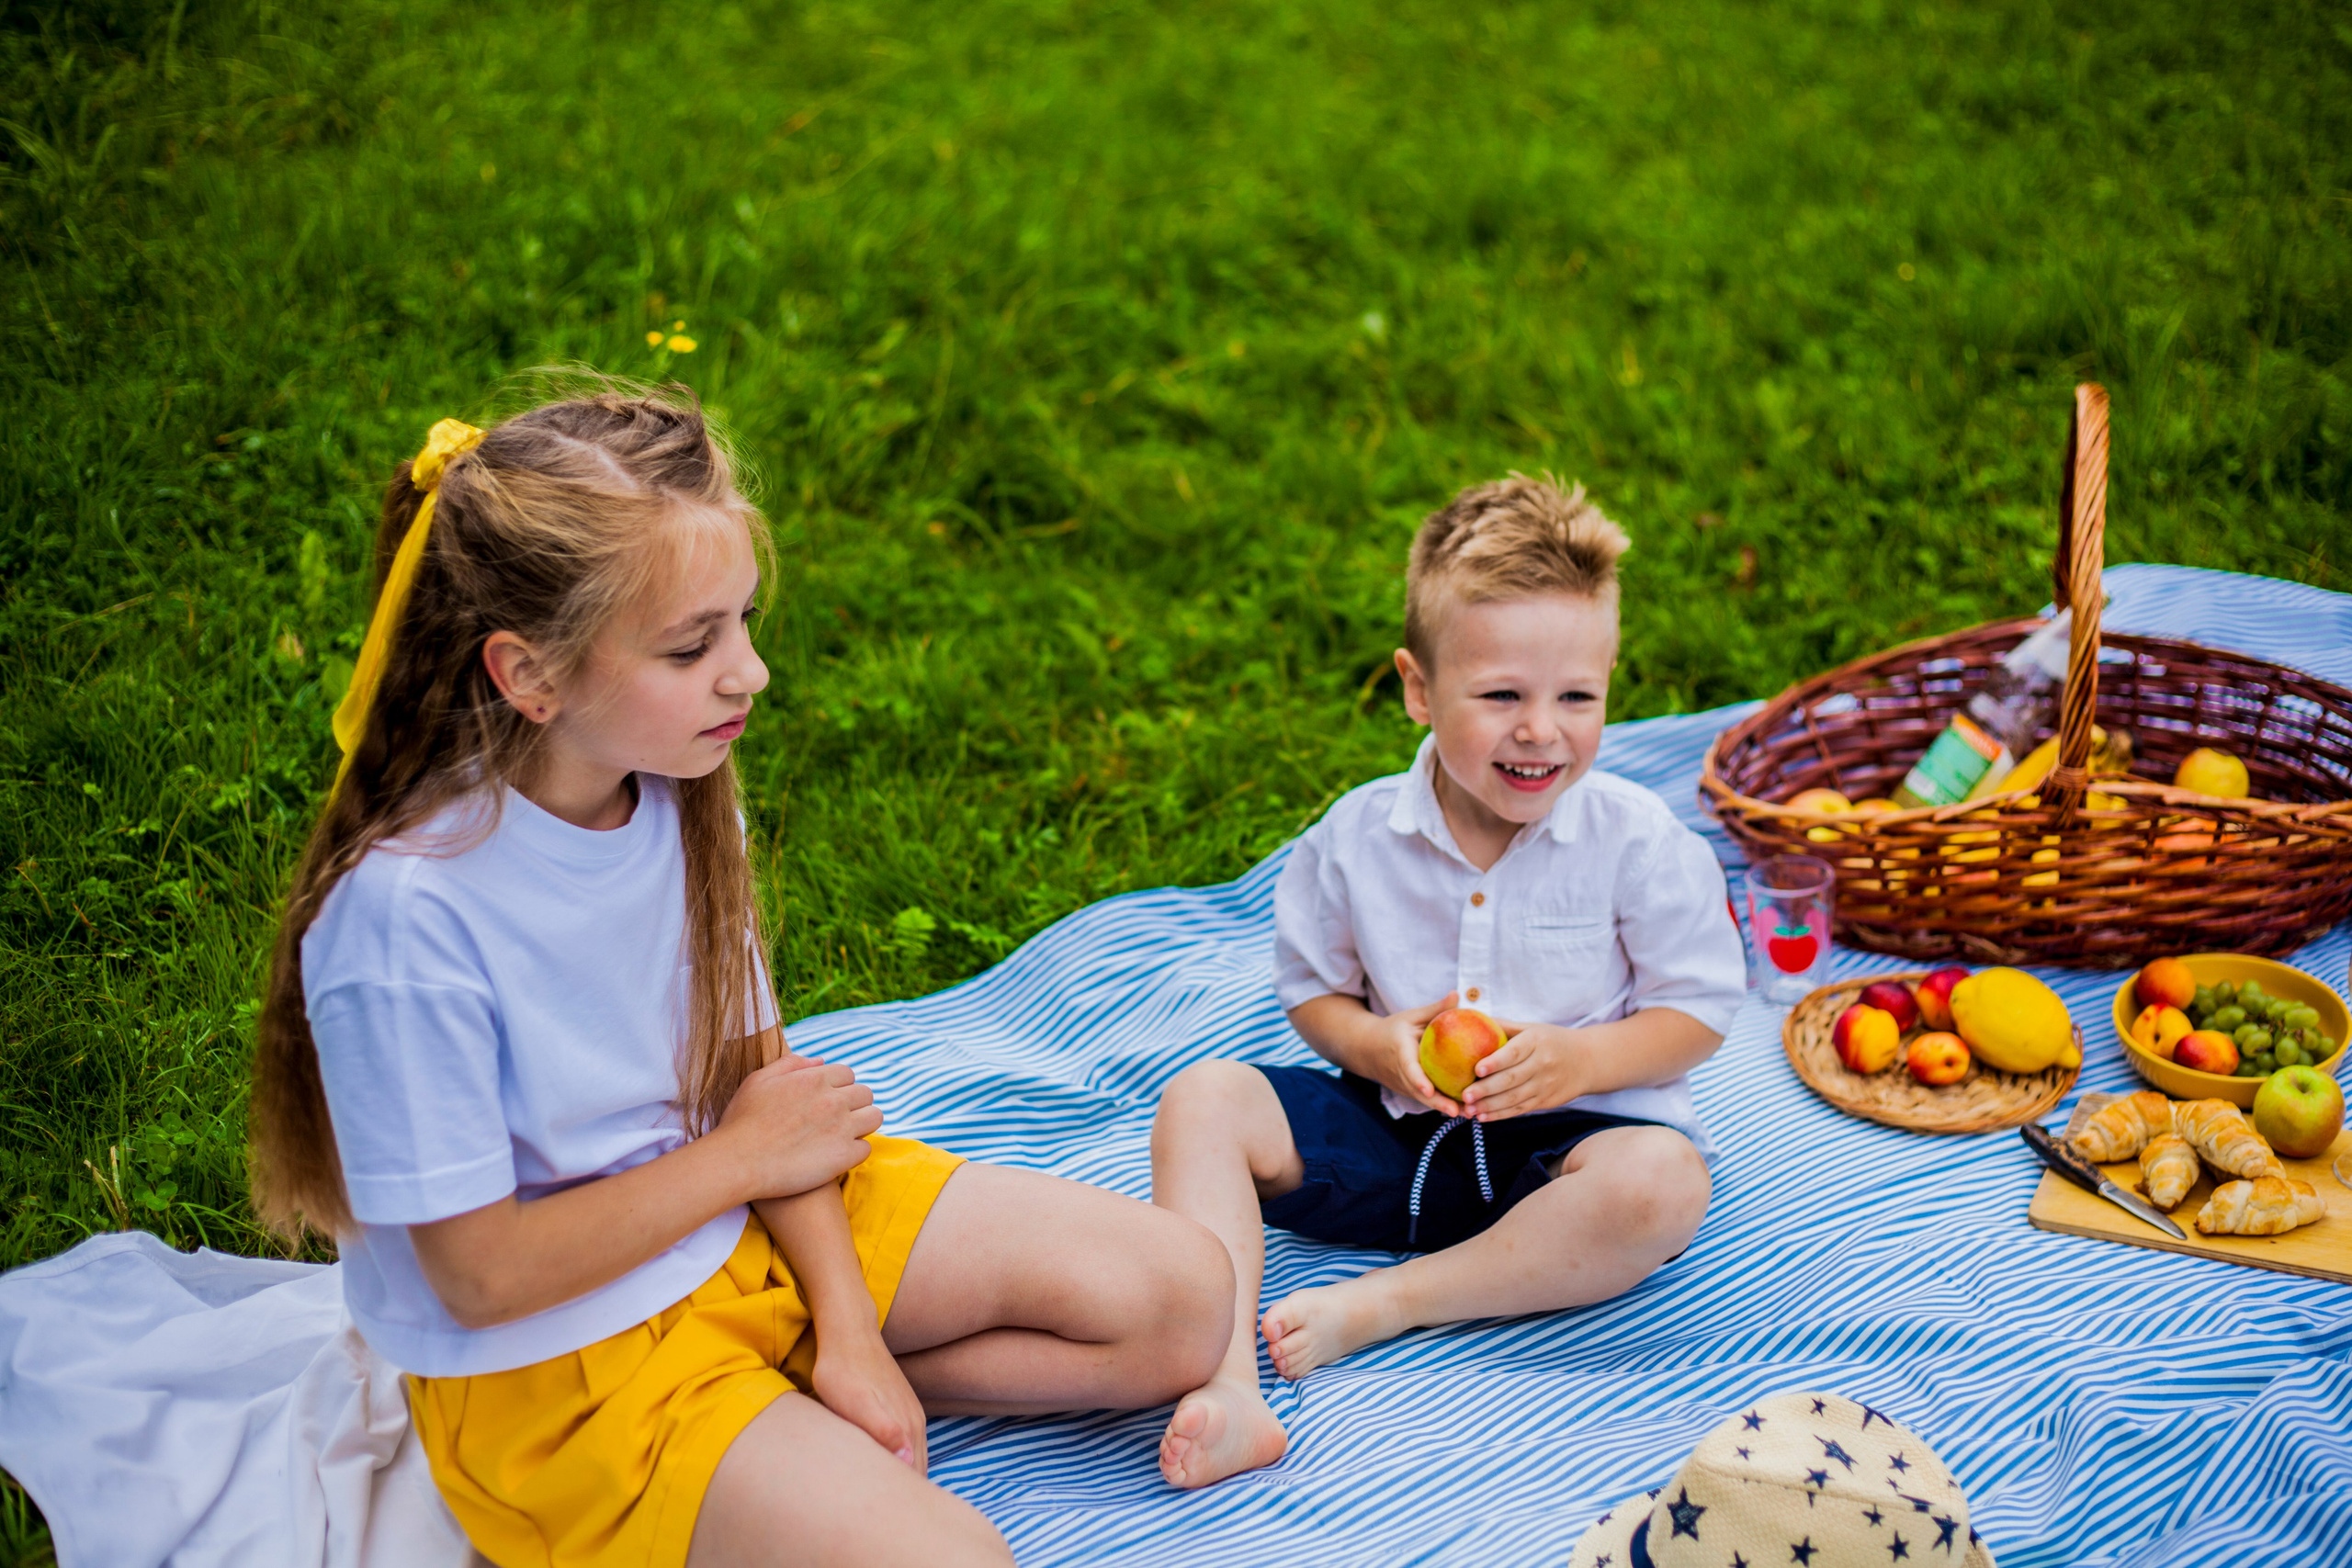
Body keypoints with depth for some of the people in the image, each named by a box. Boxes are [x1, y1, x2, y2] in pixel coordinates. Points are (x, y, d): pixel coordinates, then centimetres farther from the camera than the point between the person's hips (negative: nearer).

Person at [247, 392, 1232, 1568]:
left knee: (1184, 1299, 0)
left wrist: (845, 1324, -10)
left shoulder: (679, 786, -8)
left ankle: (809, 1402, 3)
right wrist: (744, 1156, -11)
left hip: (752, 1226, 7)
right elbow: (483, 1276, -20)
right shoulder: (405, 913, -28)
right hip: (555, 1359, -7)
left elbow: (758, 1069, 1)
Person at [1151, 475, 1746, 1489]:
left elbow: (1698, 1012, -5)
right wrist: (1374, 1044, -14)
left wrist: (1580, 1059, -22)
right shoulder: (1357, 837, -4)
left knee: (1661, 1178, -36)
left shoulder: (1638, 842, -10)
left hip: (1564, 1138, -2)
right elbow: (1311, 987, 8)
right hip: (1391, 1133, 3)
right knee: (1202, 1099, -16)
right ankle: (1224, 1387, -32)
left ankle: (1379, 1306, -27)